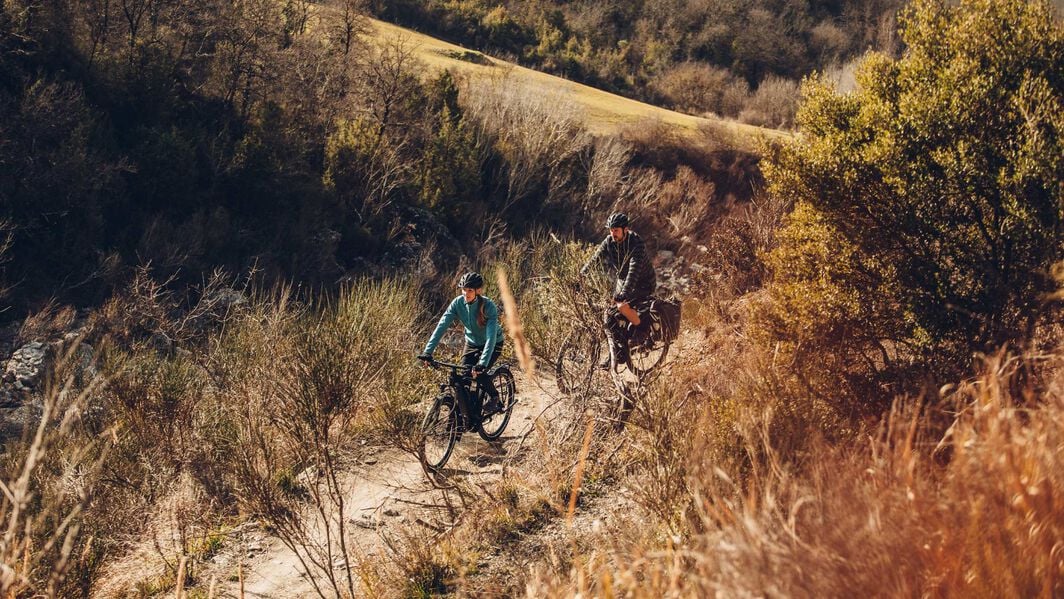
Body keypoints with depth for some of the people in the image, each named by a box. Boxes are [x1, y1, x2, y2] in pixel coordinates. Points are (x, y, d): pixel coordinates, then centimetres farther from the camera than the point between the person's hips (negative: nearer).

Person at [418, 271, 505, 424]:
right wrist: (428, 351, -34)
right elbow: (442, 325, -24)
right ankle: (473, 416, 7)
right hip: (472, 343, 5)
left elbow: (491, 336, -39)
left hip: (493, 344, -4)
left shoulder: (488, 306, -31)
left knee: (479, 372, -26)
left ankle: (494, 397, 5)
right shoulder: (458, 303, -19)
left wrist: (483, 362, -50)